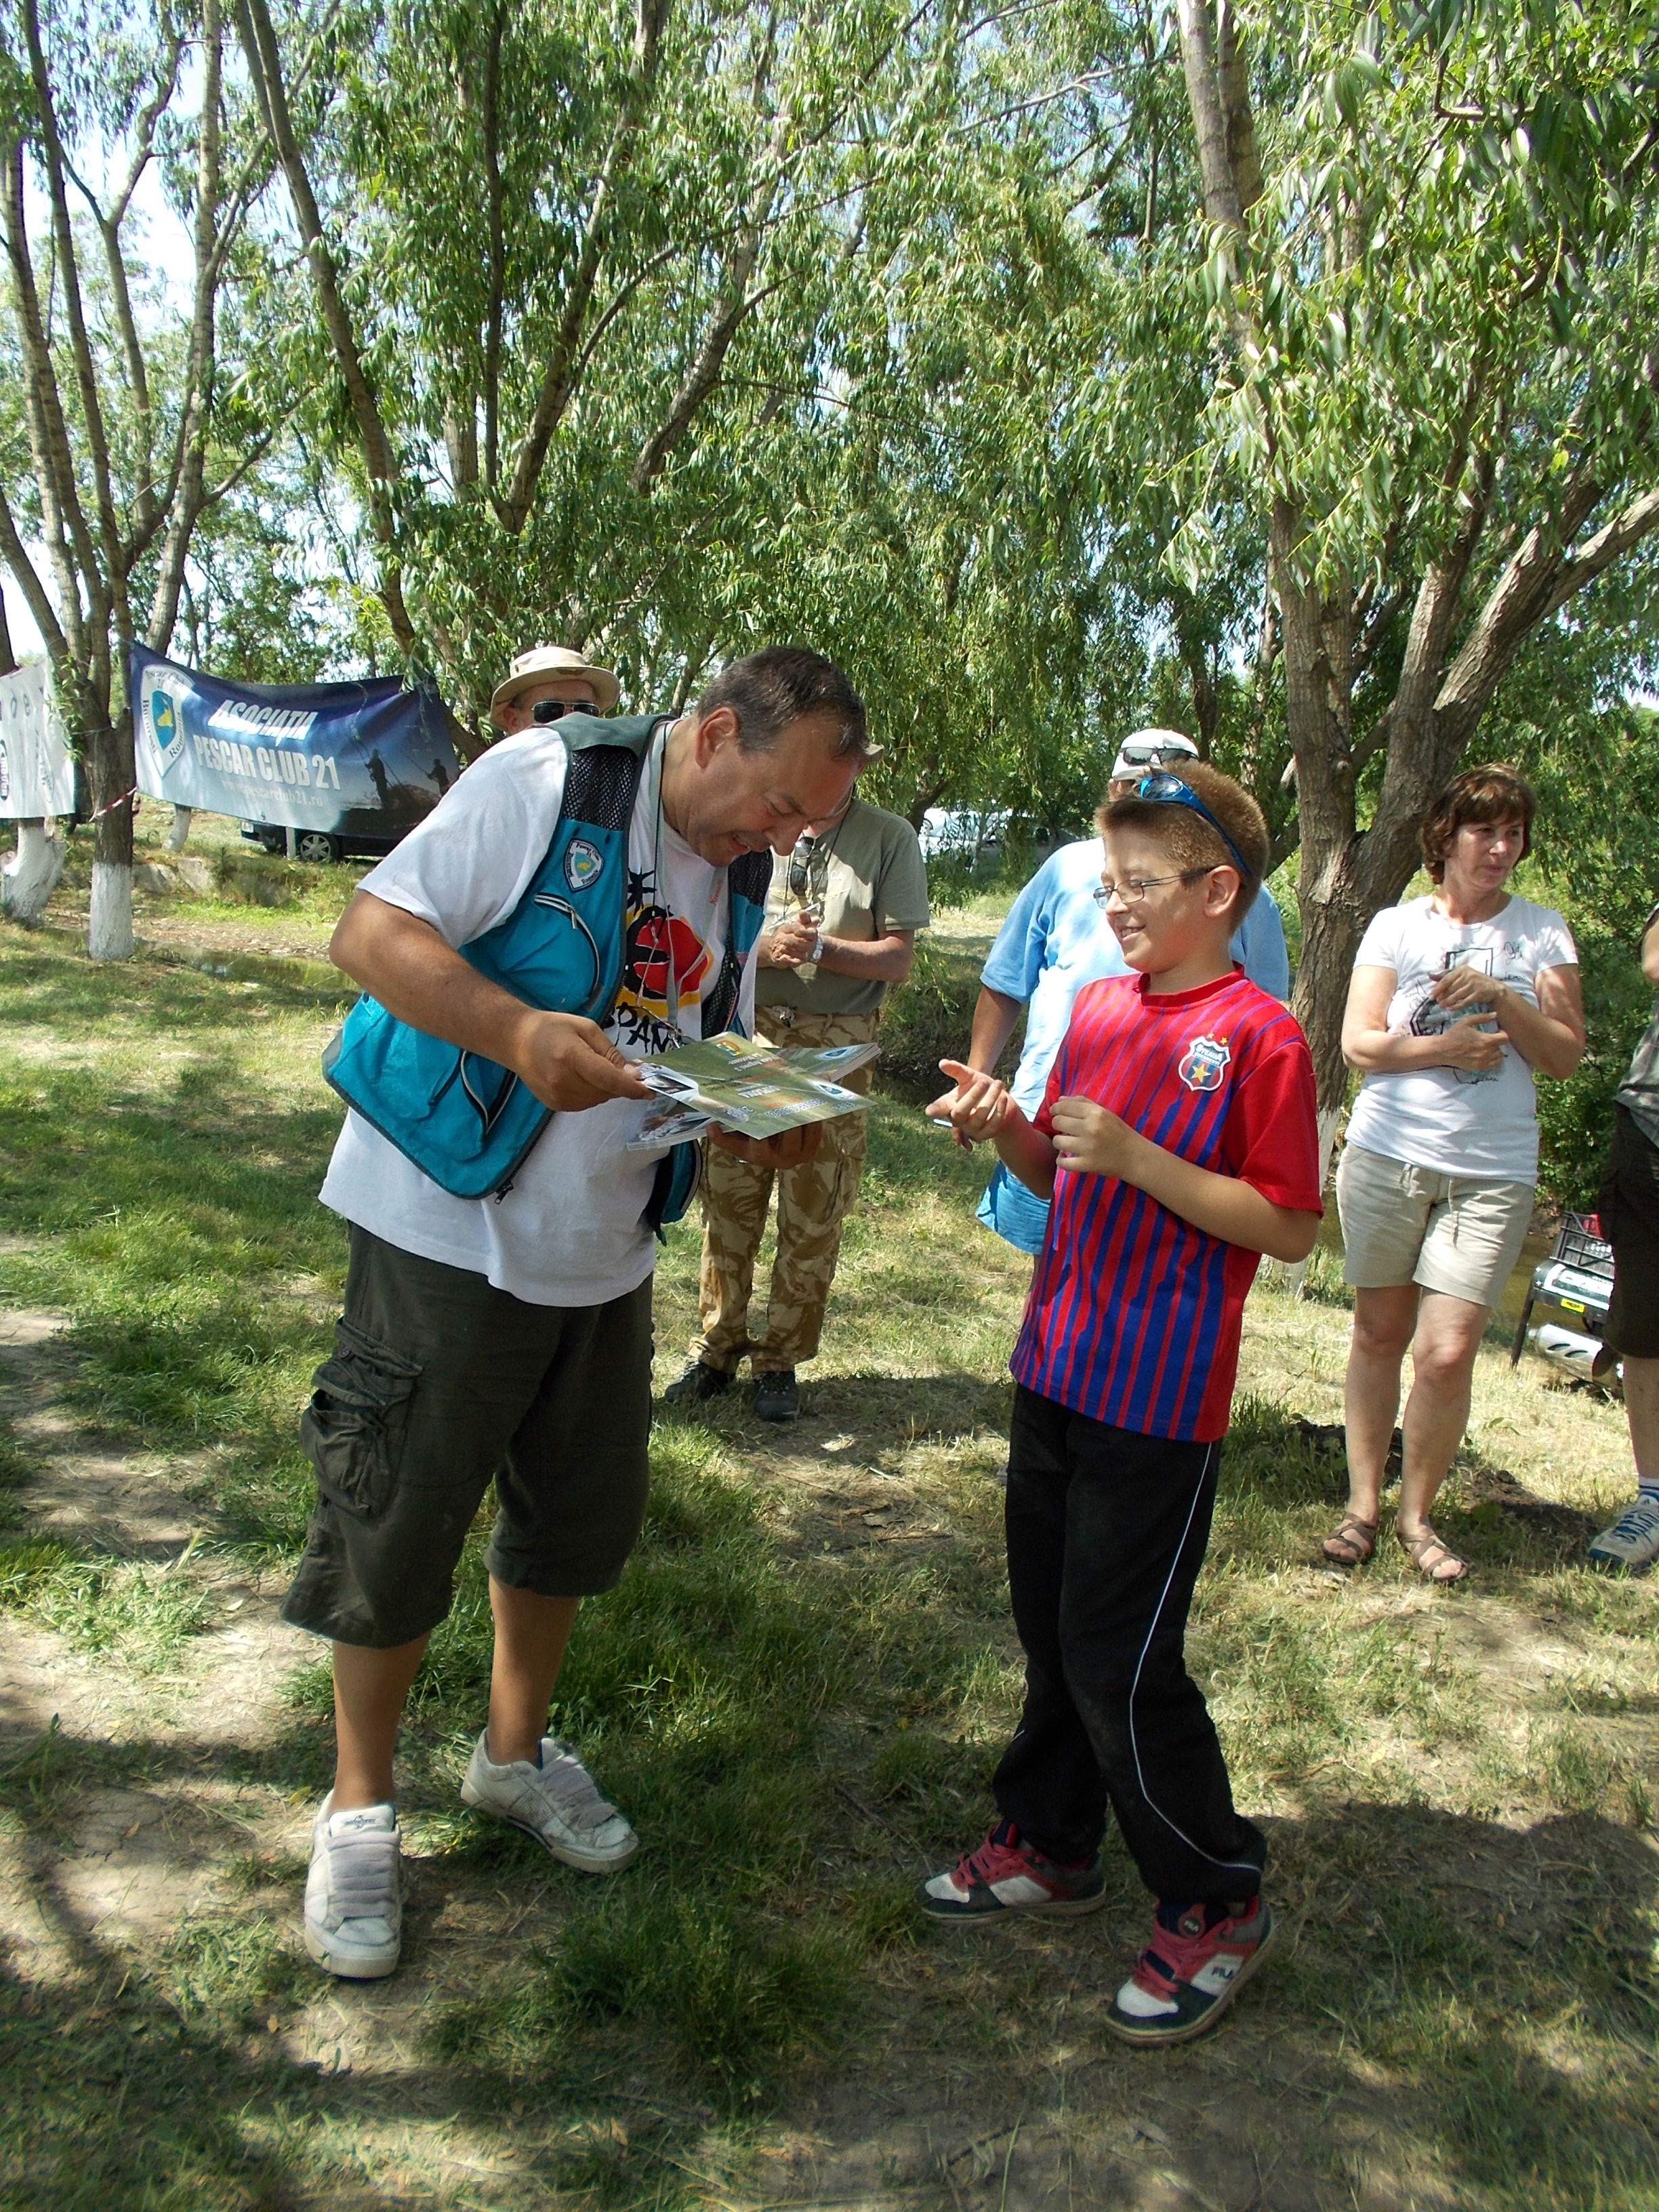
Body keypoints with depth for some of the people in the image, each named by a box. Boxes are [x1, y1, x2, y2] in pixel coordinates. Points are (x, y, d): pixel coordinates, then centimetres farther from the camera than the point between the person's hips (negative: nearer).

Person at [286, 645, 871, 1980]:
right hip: (447, 1231, -6)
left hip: (604, 1255, 7)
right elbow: (372, 931, -18)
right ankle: (360, 1807, 27)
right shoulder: (548, 779, -15)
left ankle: (514, 1752, 41)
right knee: (396, 1523, 4)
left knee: (582, 1516, 16)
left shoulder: (744, 874, 7)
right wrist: (522, 1034, -33)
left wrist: (769, 1123, -9)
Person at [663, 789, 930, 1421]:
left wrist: (819, 948, -16)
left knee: (814, 1215, 3)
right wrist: (764, 947, -14)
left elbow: (898, 959, -2)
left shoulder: (889, 838, 1)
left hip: (835, 1049, -2)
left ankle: (781, 1361, 17)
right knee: (728, 1198, 6)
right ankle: (716, 1350, 20)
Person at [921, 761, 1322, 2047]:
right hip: (1059, 1366, 7)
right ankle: (1051, 1846, 38)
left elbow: (1289, 1228, -15)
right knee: (1053, 1629, 18)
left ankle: (1219, 1904, 21)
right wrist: (1006, 1126, -4)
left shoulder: (1259, 1035, -13)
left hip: (1162, 1400, -7)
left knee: (1121, 1659, -1)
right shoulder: (1099, 1009, 8)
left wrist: (1136, 1157, -23)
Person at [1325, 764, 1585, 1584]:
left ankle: (1416, 1510, 14)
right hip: (1387, 1156, 0)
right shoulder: (1397, 926, 3)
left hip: (1492, 1174, 0)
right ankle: (1362, 1501, 22)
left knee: (1447, 1352, -6)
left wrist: (1501, 998, -13)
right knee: (1380, 1333, 9)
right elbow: (1359, 1042, -4)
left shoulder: (1542, 931, 5)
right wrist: (1446, 1048, -16)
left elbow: (1566, 1056, 0)